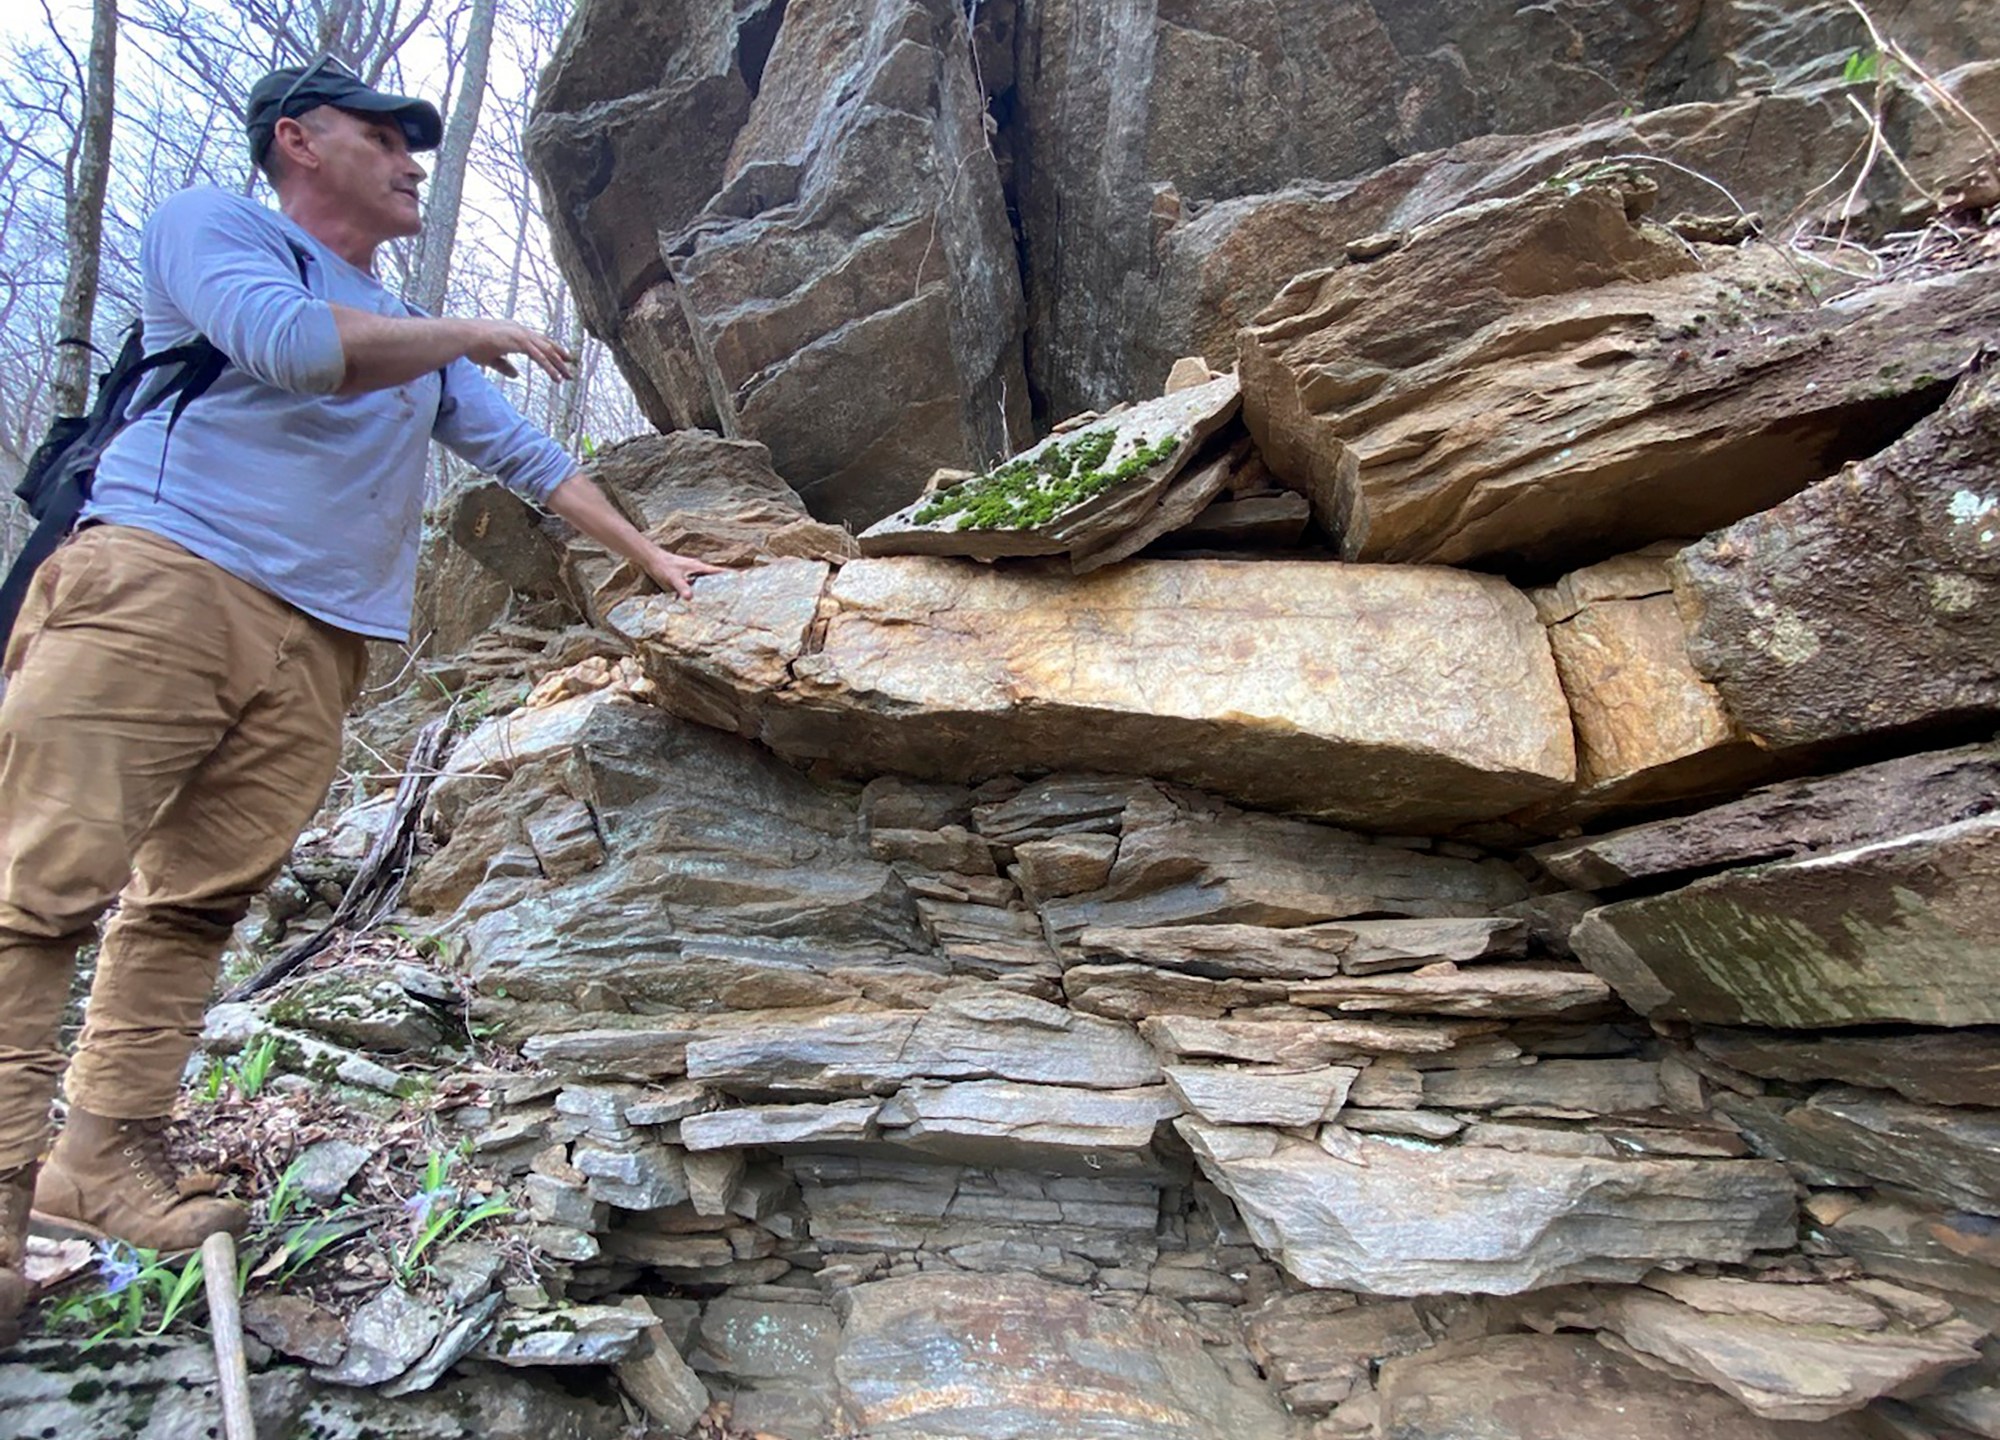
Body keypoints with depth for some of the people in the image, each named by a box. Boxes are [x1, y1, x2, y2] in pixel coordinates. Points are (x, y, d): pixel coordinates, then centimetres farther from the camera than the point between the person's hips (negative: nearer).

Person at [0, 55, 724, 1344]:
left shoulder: (420, 344, 28)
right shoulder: (209, 226, 10)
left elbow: (529, 455, 30)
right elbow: (289, 345, -12)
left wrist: (654, 561, 26)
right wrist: (479, 336, 0)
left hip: (316, 650, 6)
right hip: (161, 580, -5)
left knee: (198, 902, 2)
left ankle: (107, 1153, 8)